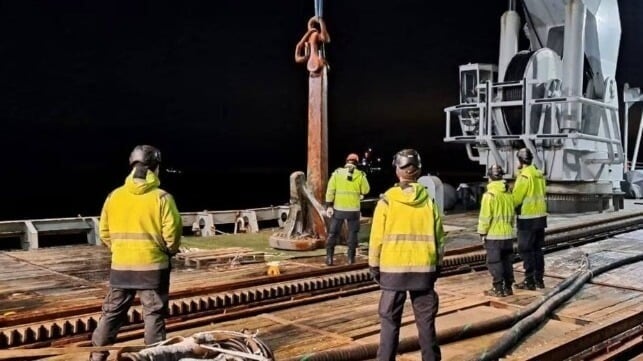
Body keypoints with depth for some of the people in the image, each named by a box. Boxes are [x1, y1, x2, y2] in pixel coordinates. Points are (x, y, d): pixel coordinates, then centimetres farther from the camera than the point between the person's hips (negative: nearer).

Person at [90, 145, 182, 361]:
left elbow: (104, 232, 6)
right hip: (153, 266, -4)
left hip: (120, 266, 4)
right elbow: (172, 233, -11)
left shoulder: (114, 196, 1)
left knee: (112, 313, 15)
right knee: (154, 315, 6)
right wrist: (171, 251, 8)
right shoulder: (162, 197, -11)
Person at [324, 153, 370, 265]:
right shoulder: (360, 175, -3)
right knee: (352, 233, 12)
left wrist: (329, 206, -4)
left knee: (333, 233, 9)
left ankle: (329, 257, 6)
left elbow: (330, 191, -6)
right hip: (353, 209, 0)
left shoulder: (337, 173, -1)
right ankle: (351, 258, 12)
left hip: (338, 208, 0)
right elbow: (366, 190, 5)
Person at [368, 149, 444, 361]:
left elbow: (377, 237, -5)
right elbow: (438, 236, 6)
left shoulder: (387, 200, -6)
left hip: (393, 268, -2)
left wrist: (374, 265, 5)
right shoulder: (429, 200, 1)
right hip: (424, 268, 2)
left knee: (390, 320, 5)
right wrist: (438, 264, 17)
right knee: (426, 320, 11)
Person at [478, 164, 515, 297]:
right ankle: (508, 287, 18)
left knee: (494, 262, 1)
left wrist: (482, 232, -6)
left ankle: (498, 289, 2)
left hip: (493, 235, -6)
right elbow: (512, 214, 13)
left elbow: (485, 217, -15)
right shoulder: (509, 194, 5)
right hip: (508, 234, 6)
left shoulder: (489, 195, -15)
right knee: (507, 261, 13)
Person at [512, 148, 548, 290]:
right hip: (541, 216, 8)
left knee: (525, 250, 0)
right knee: (537, 249, 15)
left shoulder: (524, 176, -16)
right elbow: (540, 194, 10)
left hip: (527, 218, -8)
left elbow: (516, 198, -15)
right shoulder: (539, 174, 10)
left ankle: (529, 281, 3)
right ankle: (539, 279, 21)